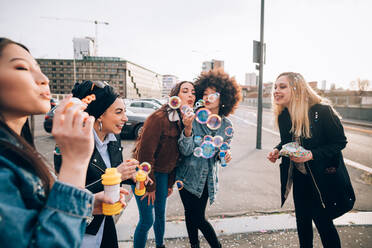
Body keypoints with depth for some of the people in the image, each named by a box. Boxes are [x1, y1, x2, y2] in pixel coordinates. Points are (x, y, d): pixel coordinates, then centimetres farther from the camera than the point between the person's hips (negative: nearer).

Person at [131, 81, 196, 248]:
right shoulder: (159, 118, -24)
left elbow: (175, 156, 6)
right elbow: (144, 153, -22)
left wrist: (170, 183, 11)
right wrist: (150, 186, -14)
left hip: (162, 174, 6)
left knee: (160, 214, 20)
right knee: (147, 220, 2)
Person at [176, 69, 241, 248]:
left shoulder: (226, 125, -5)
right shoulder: (193, 119, -14)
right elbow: (185, 151, -19)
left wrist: (225, 156, -16)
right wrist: (188, 129, -35)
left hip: (207, 178, 1)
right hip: (188, 176, -1)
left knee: (198, 218, 9)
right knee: (190, 214, 10)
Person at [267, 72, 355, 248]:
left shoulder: (322, 111, -21)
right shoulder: (283, 116, -4)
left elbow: (340, 142, -14)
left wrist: (312, 154, -27)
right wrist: (277, 150, -11)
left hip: (323, 178, -5)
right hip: (299, 177, 5)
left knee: (323, 222, 7)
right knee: (302, 220, 18)